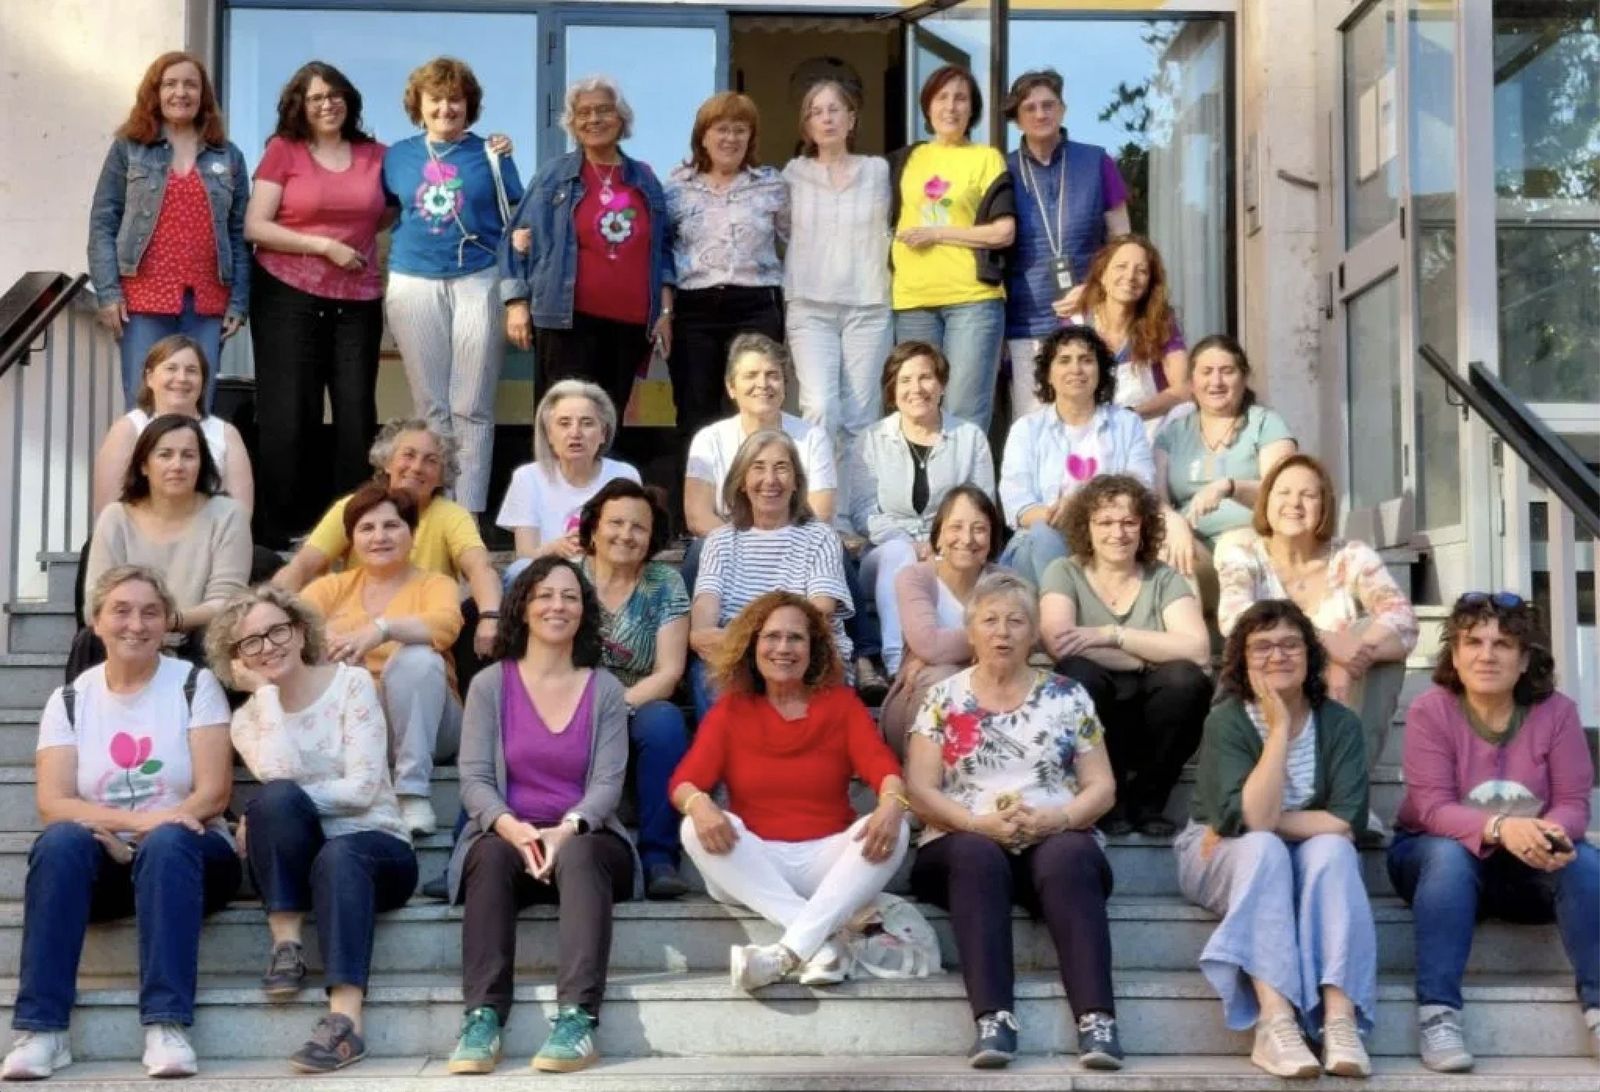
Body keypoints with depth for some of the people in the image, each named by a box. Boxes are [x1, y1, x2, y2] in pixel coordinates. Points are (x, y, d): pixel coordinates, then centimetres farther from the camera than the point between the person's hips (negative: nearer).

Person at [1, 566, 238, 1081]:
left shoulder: (195, 685, 0)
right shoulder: (69, 700, 6)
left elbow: (214, 791, -9)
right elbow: (53, 804, -7)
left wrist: (156, 828, -24)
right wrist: (135, 820, -25)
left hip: (182, 855, -2)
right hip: (105, 864, 2)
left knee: (166, 842, -35)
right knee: (60, 841, -30)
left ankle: (166, 1028, -39)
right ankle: (41, 1029, -32)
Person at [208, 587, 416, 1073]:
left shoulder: (352, 683, -1)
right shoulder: (248, 718, 7)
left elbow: (363, 788, -12)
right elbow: (281, 777, -16)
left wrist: (273, 812, -14)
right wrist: (266, 690, -10)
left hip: (374, 848, -2)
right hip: (296, 863, 2)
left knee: (337, 856, -38)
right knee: (276, 799, -29)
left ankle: (345, 1017, -47)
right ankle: (286, 945, -23)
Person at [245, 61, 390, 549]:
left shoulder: (375, 155, 9)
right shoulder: (282, 150, 1)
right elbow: (254, 227, -5)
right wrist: (324, 246, -12)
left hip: (358, 301, 3)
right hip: (288, 297, -3)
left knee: (357, 413, 2)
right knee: (288, 416, -1)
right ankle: (283, 529, 7)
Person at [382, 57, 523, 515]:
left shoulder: (489, 153, 5)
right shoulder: (398, 155, 11)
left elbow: (518, 215, 3)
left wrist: (502, 162, -8)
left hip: (477, 282, -2)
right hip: (415, 283, 2)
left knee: (472, 408, -2)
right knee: (431, 405, 6)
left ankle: (471, 515, 1)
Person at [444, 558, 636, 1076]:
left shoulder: (605, 689, 7)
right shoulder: (490, 684, 6)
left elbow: (608, 782, -3)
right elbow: (474, 780, -2)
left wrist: (568, 829, -24)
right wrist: (512, 828, -23)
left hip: (584, 837, 0)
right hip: (505, 834, 0)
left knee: (579, 855, -35)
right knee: (491, 856, -34)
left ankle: (577, 1018, -44)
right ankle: (482, 1016, -39)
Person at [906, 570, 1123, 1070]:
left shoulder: (1067, 696, 11)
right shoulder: (943, 699, 9)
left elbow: (1101, 787, 7)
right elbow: (920, 791, 0)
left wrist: (1057, 818, -13)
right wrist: (981, 823, -16)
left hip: (1056, 842, 1)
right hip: (966, 843, 0)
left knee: (1067, 858, -34)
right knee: (979, 856, -36)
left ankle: (1096, 1019, -43)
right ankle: (993, 1019, -44)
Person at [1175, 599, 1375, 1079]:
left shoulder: (1339, 724, -8)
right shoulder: (1225, 722, -16)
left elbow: (1347, 823, -19)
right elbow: (1249, 818, -29)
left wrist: (1266, 822, -20)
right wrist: (1280, 729, -29)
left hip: (1312, 864, 2)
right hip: (1225, 861, -2)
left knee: (1330, 847, -30)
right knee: (1262, 848, -34)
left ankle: (1341, 1019, -40)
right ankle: (1275, 1022, -45)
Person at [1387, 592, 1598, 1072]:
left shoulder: (1556, 711, -8)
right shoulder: (1429, 710, -15)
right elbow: (1433, 809, -22)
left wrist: (1555, 832, -36)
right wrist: (1500, 828, -42)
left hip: (1528, 865, 2)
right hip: (1436, 853, -2)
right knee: (1450, 857, -36)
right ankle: (1437, 1013, -37)